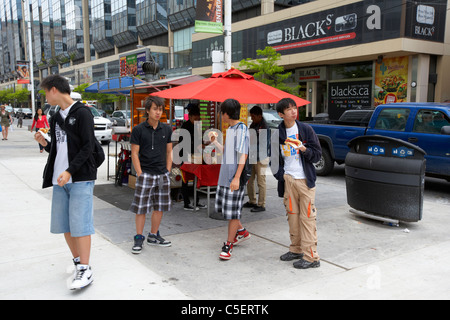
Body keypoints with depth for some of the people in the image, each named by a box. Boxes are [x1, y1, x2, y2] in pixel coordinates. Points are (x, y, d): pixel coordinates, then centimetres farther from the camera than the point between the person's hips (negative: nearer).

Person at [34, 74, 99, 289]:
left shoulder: (81, 113, -5)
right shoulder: (56, 118, 19)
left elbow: (88, 147, -13)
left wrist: (70, 171, -20)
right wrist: (45, 144, 2)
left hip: (80, 179, -8)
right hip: (60, 180, 8)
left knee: (79, 224, -9)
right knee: (63, 224, 10)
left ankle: (85, 270, -2)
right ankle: (77, 261, 25)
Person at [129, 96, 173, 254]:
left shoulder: (166, 129, 7)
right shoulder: (139, 130, -4)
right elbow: (134, 154, -4)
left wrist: (167, 172, 5)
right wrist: (140, 174, -9)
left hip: (162, 174, 4)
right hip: (146, 174, -4)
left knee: (160, 207, 11)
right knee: (141, 208, 0)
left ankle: (153, 235, 25)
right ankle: (139, 238, 12)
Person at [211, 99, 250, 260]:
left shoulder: (241, 129, -13)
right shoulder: (230, 129, 14)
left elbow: (243, 155, -18)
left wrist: (237, 178, -22)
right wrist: (215, 142, 20)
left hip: (235, 178, -9)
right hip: (225, 176, 9)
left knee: (233, 212, -1)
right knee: (223, 207, 16)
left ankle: (228, 245, 11)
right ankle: (241, 231, 35)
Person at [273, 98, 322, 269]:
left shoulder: (306, 129, -2)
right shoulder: (277, 133, 5)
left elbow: (318, 154, -1)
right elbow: (274, 156, 16)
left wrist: (305, 150, -19)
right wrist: (278, 174, 4)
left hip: (305, 179, -3)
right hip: (287, 179, 4)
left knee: (307, 217, -4)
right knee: (292, 215, 11)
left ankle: (311, 256, 1)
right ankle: (296, 249, 25)